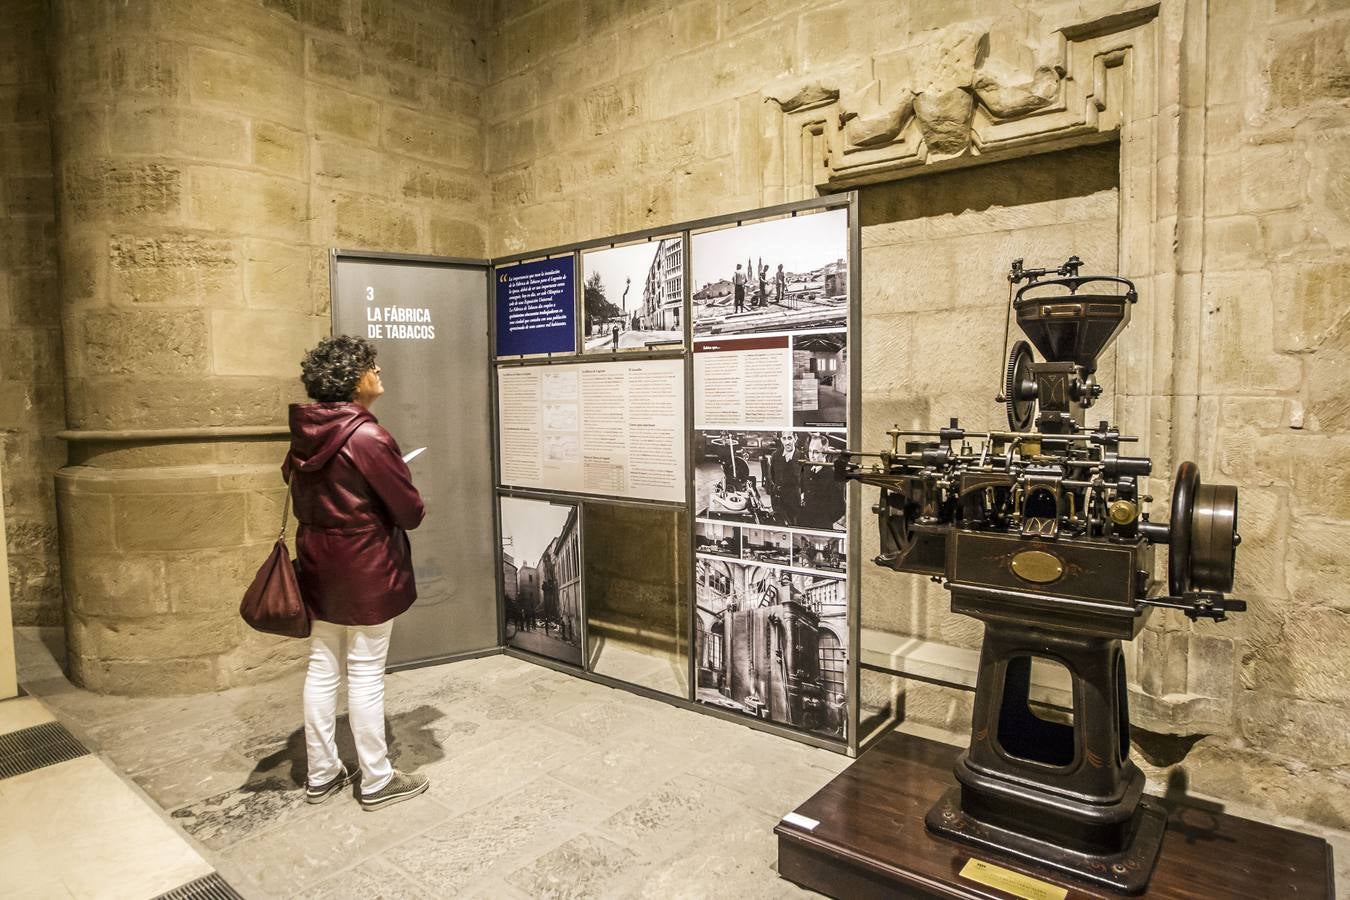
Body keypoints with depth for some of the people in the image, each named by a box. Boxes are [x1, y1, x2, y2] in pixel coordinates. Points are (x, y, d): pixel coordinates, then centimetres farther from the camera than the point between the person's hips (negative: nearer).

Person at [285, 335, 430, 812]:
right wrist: (416, 505, 5)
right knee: (365, 674, 3)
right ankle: (377, 780, 18)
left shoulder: (305, 433, 2)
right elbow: (410, 511, -16)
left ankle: (321, 772, 29)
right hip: (364, 567, -8)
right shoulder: (368, 437, -21)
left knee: (322, 667, 15)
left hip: (317, 563, 8)